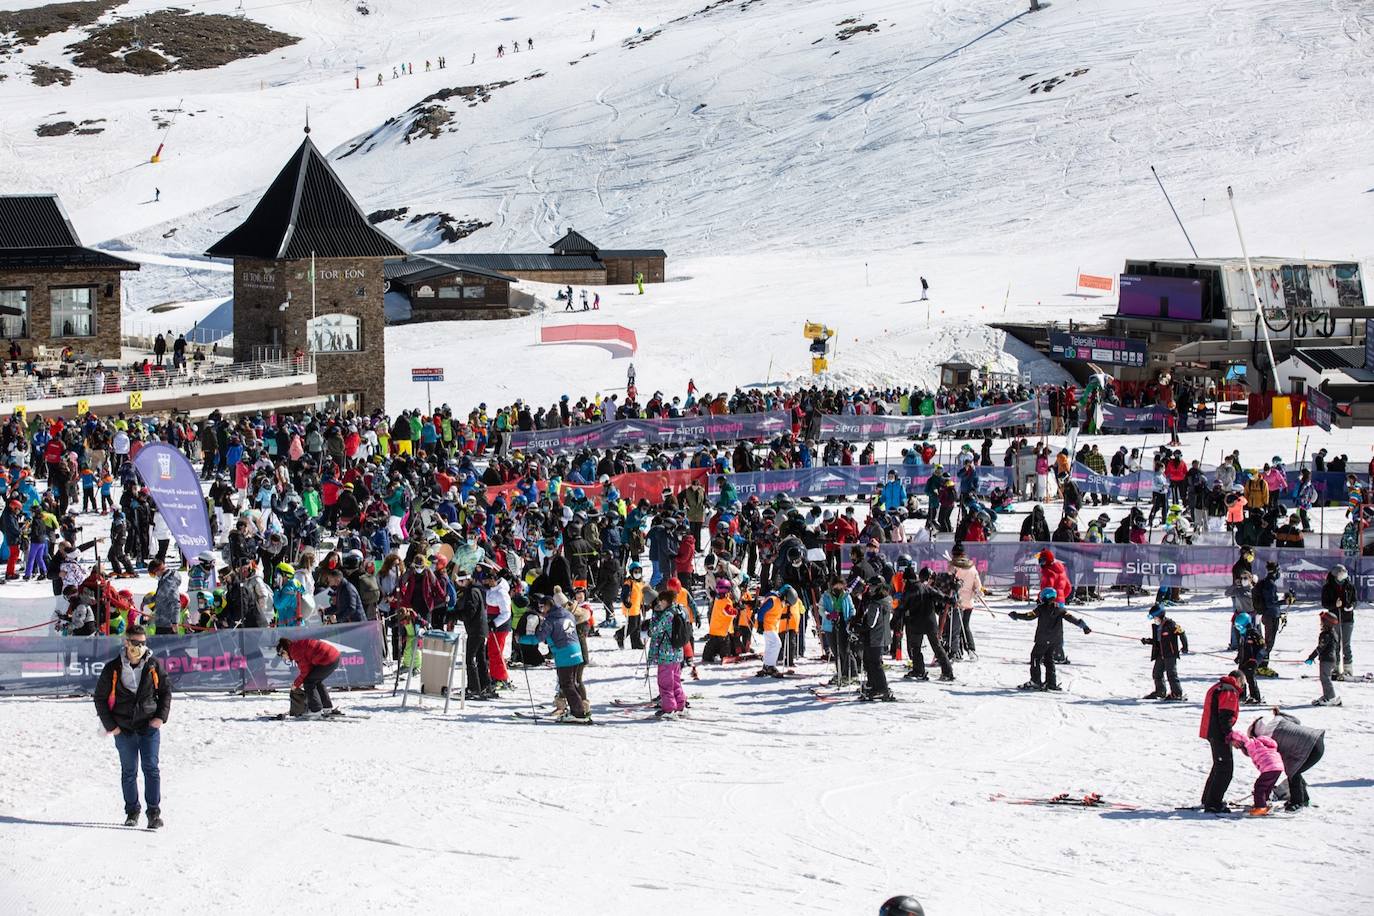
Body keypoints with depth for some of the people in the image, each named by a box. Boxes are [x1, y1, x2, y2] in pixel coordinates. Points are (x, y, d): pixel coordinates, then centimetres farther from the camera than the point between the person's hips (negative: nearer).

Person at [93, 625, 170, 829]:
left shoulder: (154, 666, 1)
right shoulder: (112, 669, -3)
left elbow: (165, 691, 13)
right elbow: (100, 698, 4)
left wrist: (161, 716, 0)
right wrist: (110, 725, -2)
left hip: (149, 726, 0)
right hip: (123, 728, 0)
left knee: (151, 768, -8)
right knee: (129, 771, 5)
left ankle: (154, 812, -5)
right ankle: (132, 811, 16)